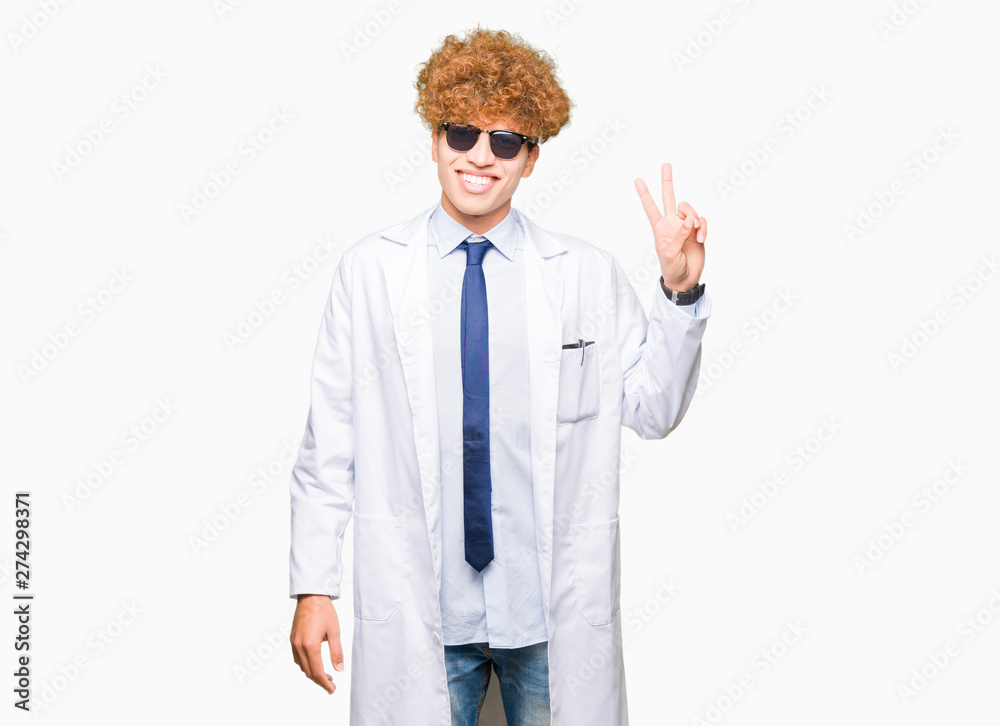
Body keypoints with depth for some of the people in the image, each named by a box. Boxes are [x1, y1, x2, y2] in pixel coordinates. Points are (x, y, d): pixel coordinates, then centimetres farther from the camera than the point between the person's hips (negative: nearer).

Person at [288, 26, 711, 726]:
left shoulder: (589, 273, 2)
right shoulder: (370, 269, 0)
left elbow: (654, 411, 2)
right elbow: (330, 437, 0)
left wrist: (680, 291, -10)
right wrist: (314, 586, -2)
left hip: (553, 614, 1)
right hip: (416, 610, 0)